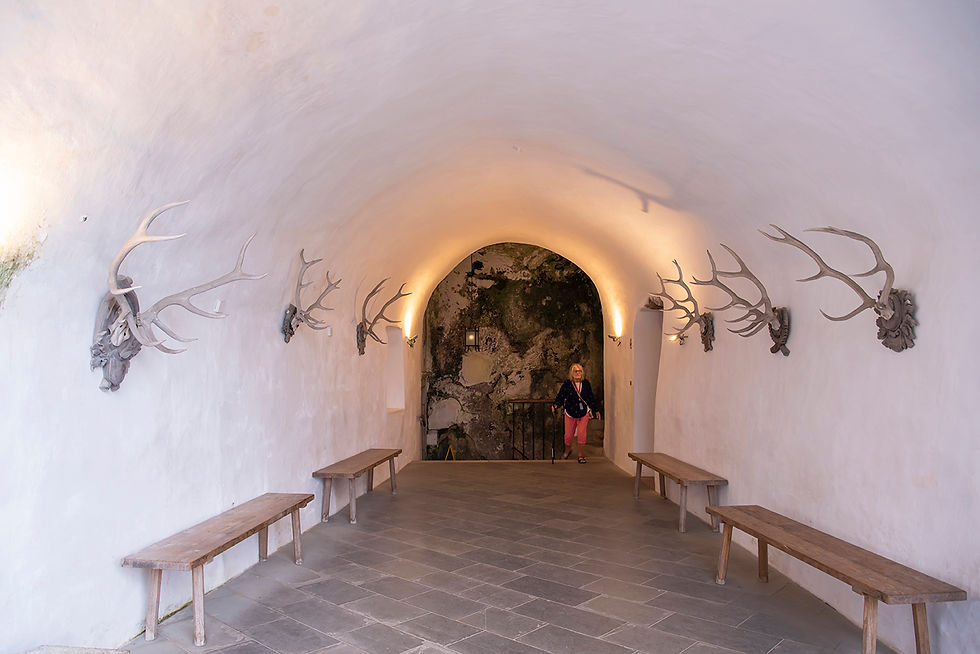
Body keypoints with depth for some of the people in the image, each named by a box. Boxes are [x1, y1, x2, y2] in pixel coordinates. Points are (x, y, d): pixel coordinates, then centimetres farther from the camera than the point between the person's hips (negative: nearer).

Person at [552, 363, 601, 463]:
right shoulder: (567, 384, -8)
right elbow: (560, 397, -10)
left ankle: (581, 455, 7)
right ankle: (567, 450, 36)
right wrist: (555, 405, -29)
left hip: (583, 413, 1)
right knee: (568, 435, 5)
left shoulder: (586, 383, -1)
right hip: (570, 413, -1)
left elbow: (591, 397, 10)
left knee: (581, 434, -8)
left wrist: (596, 410, 14)